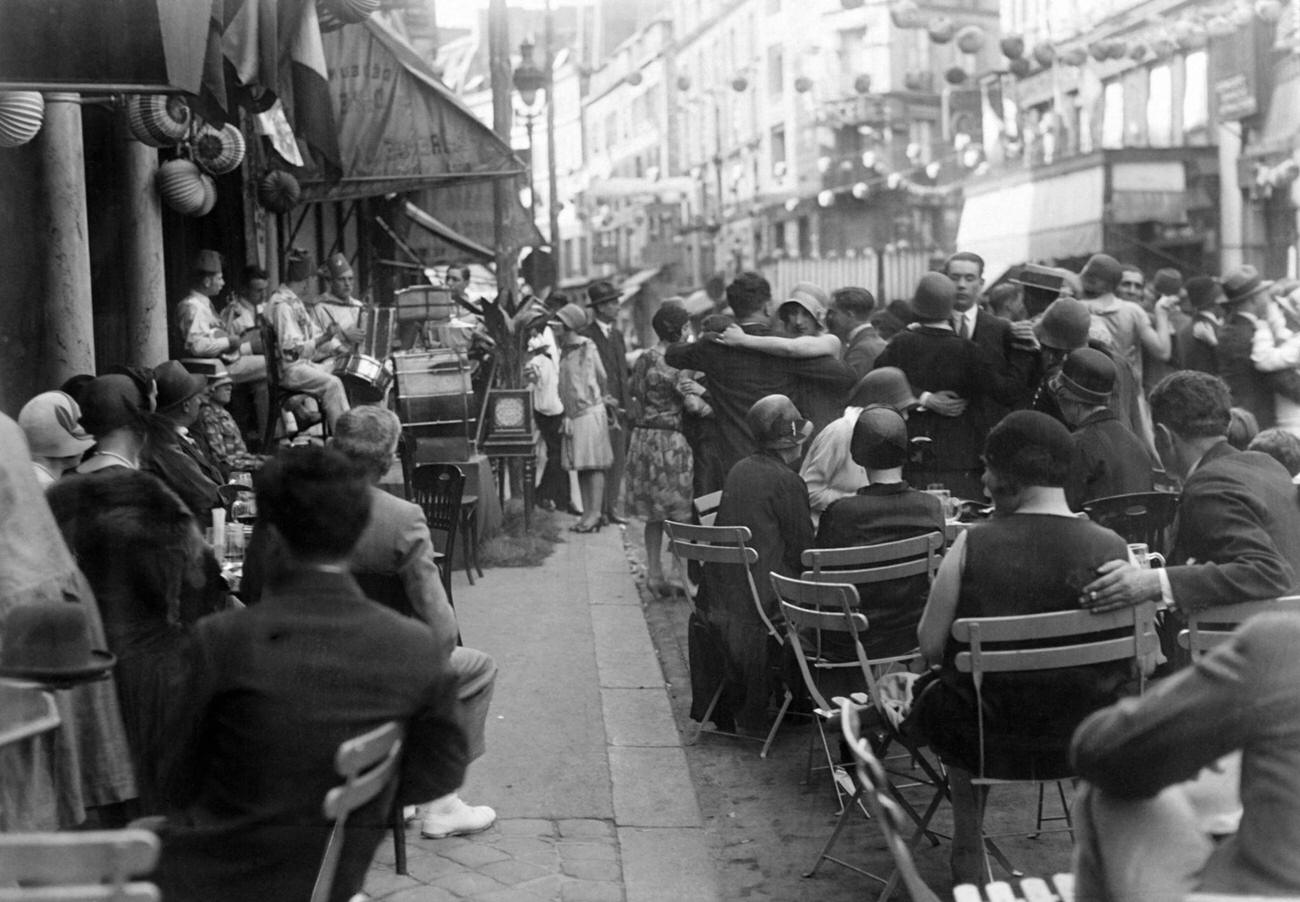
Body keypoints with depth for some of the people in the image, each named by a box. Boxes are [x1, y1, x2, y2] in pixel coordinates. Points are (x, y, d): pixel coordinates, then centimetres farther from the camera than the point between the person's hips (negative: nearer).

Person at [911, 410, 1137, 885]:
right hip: (1086, 737, 2)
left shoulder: (971, 546, -18)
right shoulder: (1113, 549, -13)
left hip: (988, 740, -2)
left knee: (937, 693, 30)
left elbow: (930, 647, -12)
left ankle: (968, 855, 39)